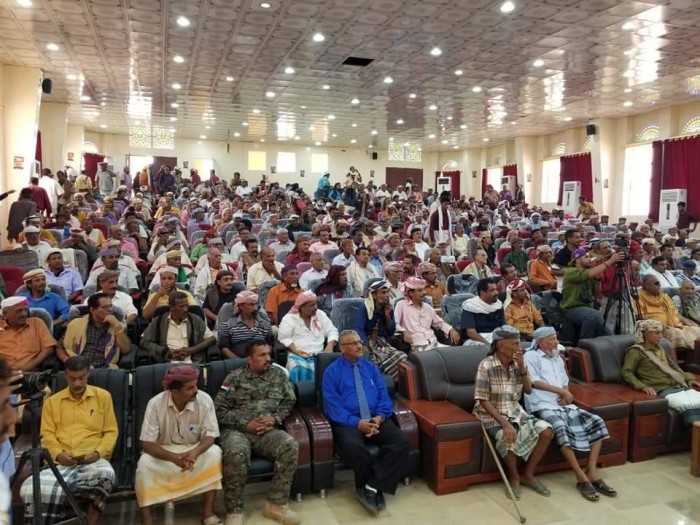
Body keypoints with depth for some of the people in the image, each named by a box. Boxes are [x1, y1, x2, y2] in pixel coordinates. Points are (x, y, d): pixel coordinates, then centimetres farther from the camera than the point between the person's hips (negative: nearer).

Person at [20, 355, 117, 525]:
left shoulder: (103, 396, 12)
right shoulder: (52, 401, 17)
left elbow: (111, 432, 9)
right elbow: (47, 434, 11)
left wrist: (98, 452, -8)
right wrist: (58, 454, -8)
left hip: (94, 461, -1)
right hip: (61, 463, 1)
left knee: (106, 474, -37)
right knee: (30, 489, -31)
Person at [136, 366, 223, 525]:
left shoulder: (204, 400, -18)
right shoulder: (155, 404, -21)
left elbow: (210, 435, -15)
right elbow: (147, 443, -20)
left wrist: (196, 452, -38)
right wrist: (173, 457, -37)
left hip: (194, 449, 1)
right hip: (163, 452, -1)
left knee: (214, 453, -28)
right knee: (144, 463, -31)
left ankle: (208, 512, -17)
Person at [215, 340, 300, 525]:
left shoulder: (278, 374, 11)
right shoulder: (235, 377, 2)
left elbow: (289, 401, 12)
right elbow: (219, 410, -1)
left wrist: (274, 419, -8)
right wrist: (246, 424, -12)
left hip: (268, 431, 3)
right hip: (237, 430, -2)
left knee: (291, 447, -26)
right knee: (236, 454, -36)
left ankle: (276, 504, -12)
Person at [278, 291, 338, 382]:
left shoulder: (321, 315, 14)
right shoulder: (289, 318, 3)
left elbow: (332, 331, 12)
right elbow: (283, 337, -5)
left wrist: (330, 346, -7)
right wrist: (296, 351, -19)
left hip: (319, 355, 3)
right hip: (298, 355, -3)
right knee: (299, 370, -35)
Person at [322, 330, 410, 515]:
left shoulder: (371, 367, 16)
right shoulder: (332, 371, 3)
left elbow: (383, 396, 10)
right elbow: (332, 405, -7)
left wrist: (380, 417, -10)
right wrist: (357, 422, -18)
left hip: (376, 419, 4)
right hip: (348, 422, -4)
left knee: (402, 442, -23)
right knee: (353, 447, -36)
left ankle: (371, 487, -17)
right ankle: (376, 488, -10)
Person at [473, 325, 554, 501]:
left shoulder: (517, 363, 0)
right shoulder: (486, 366, -19)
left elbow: (529, 390, 3)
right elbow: (483, 401, -20)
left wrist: (522, 368, -13)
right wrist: (504, 424, -29)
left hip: (515, 412, 6)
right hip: (492, 415, -6)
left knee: (546, 431, -13)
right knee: (510, 437, -34)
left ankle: (528, 475, 6)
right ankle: (514, 477, -3)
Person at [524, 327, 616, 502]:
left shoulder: (558, 358, 24)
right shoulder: (531, 356, 0)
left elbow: (565, 383, 24)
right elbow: (535, 382, -11)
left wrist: (566, 395, 0)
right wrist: (562, 392, -11)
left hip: (563, 404, 8)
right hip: (542, 406, -8)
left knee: (596, 422, -11)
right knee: (561, 427, -36)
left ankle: (592, 471, -13)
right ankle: (581, 478, -26)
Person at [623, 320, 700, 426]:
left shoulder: (660, 349, 25)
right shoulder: (636, 351, 1)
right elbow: (626, 373, -7)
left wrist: (688, 378, 17)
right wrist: (642, 386, -19)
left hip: (679, 386, 7)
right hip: (660, 390, -7)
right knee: (689, 407, -30)